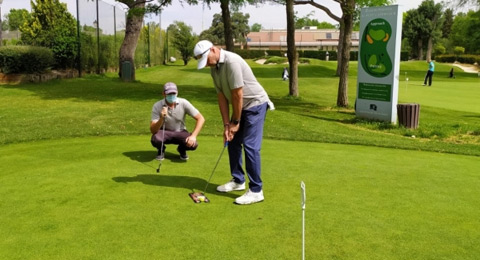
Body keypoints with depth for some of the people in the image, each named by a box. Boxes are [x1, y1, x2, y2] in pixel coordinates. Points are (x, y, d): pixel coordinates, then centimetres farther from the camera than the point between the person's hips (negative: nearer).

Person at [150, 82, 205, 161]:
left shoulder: (183, 103, -17)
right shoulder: (157, 106, -19)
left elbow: (200, 119, -16)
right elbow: (153, 130, -24)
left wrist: (193, 136, -28)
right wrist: (161, 119, -43)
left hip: (180, 133, 1)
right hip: (164, 133, 0)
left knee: (193, 144, -30)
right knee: (155, 139, -35)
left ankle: (182, 149, 9)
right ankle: (161, 150, 3)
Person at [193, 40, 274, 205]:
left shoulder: (231, 61, -27)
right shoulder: (214, 68, 3)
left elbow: (238, 95, -24)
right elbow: (222, 96, 2)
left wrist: (235, 122, -15)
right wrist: (226, 125, -3)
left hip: (255, 104, -9)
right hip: (241, 107, 9)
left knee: (250, 145, -13)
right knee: (232, 142, 12)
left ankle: (256, 191, -7)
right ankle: (238, 181, 26)